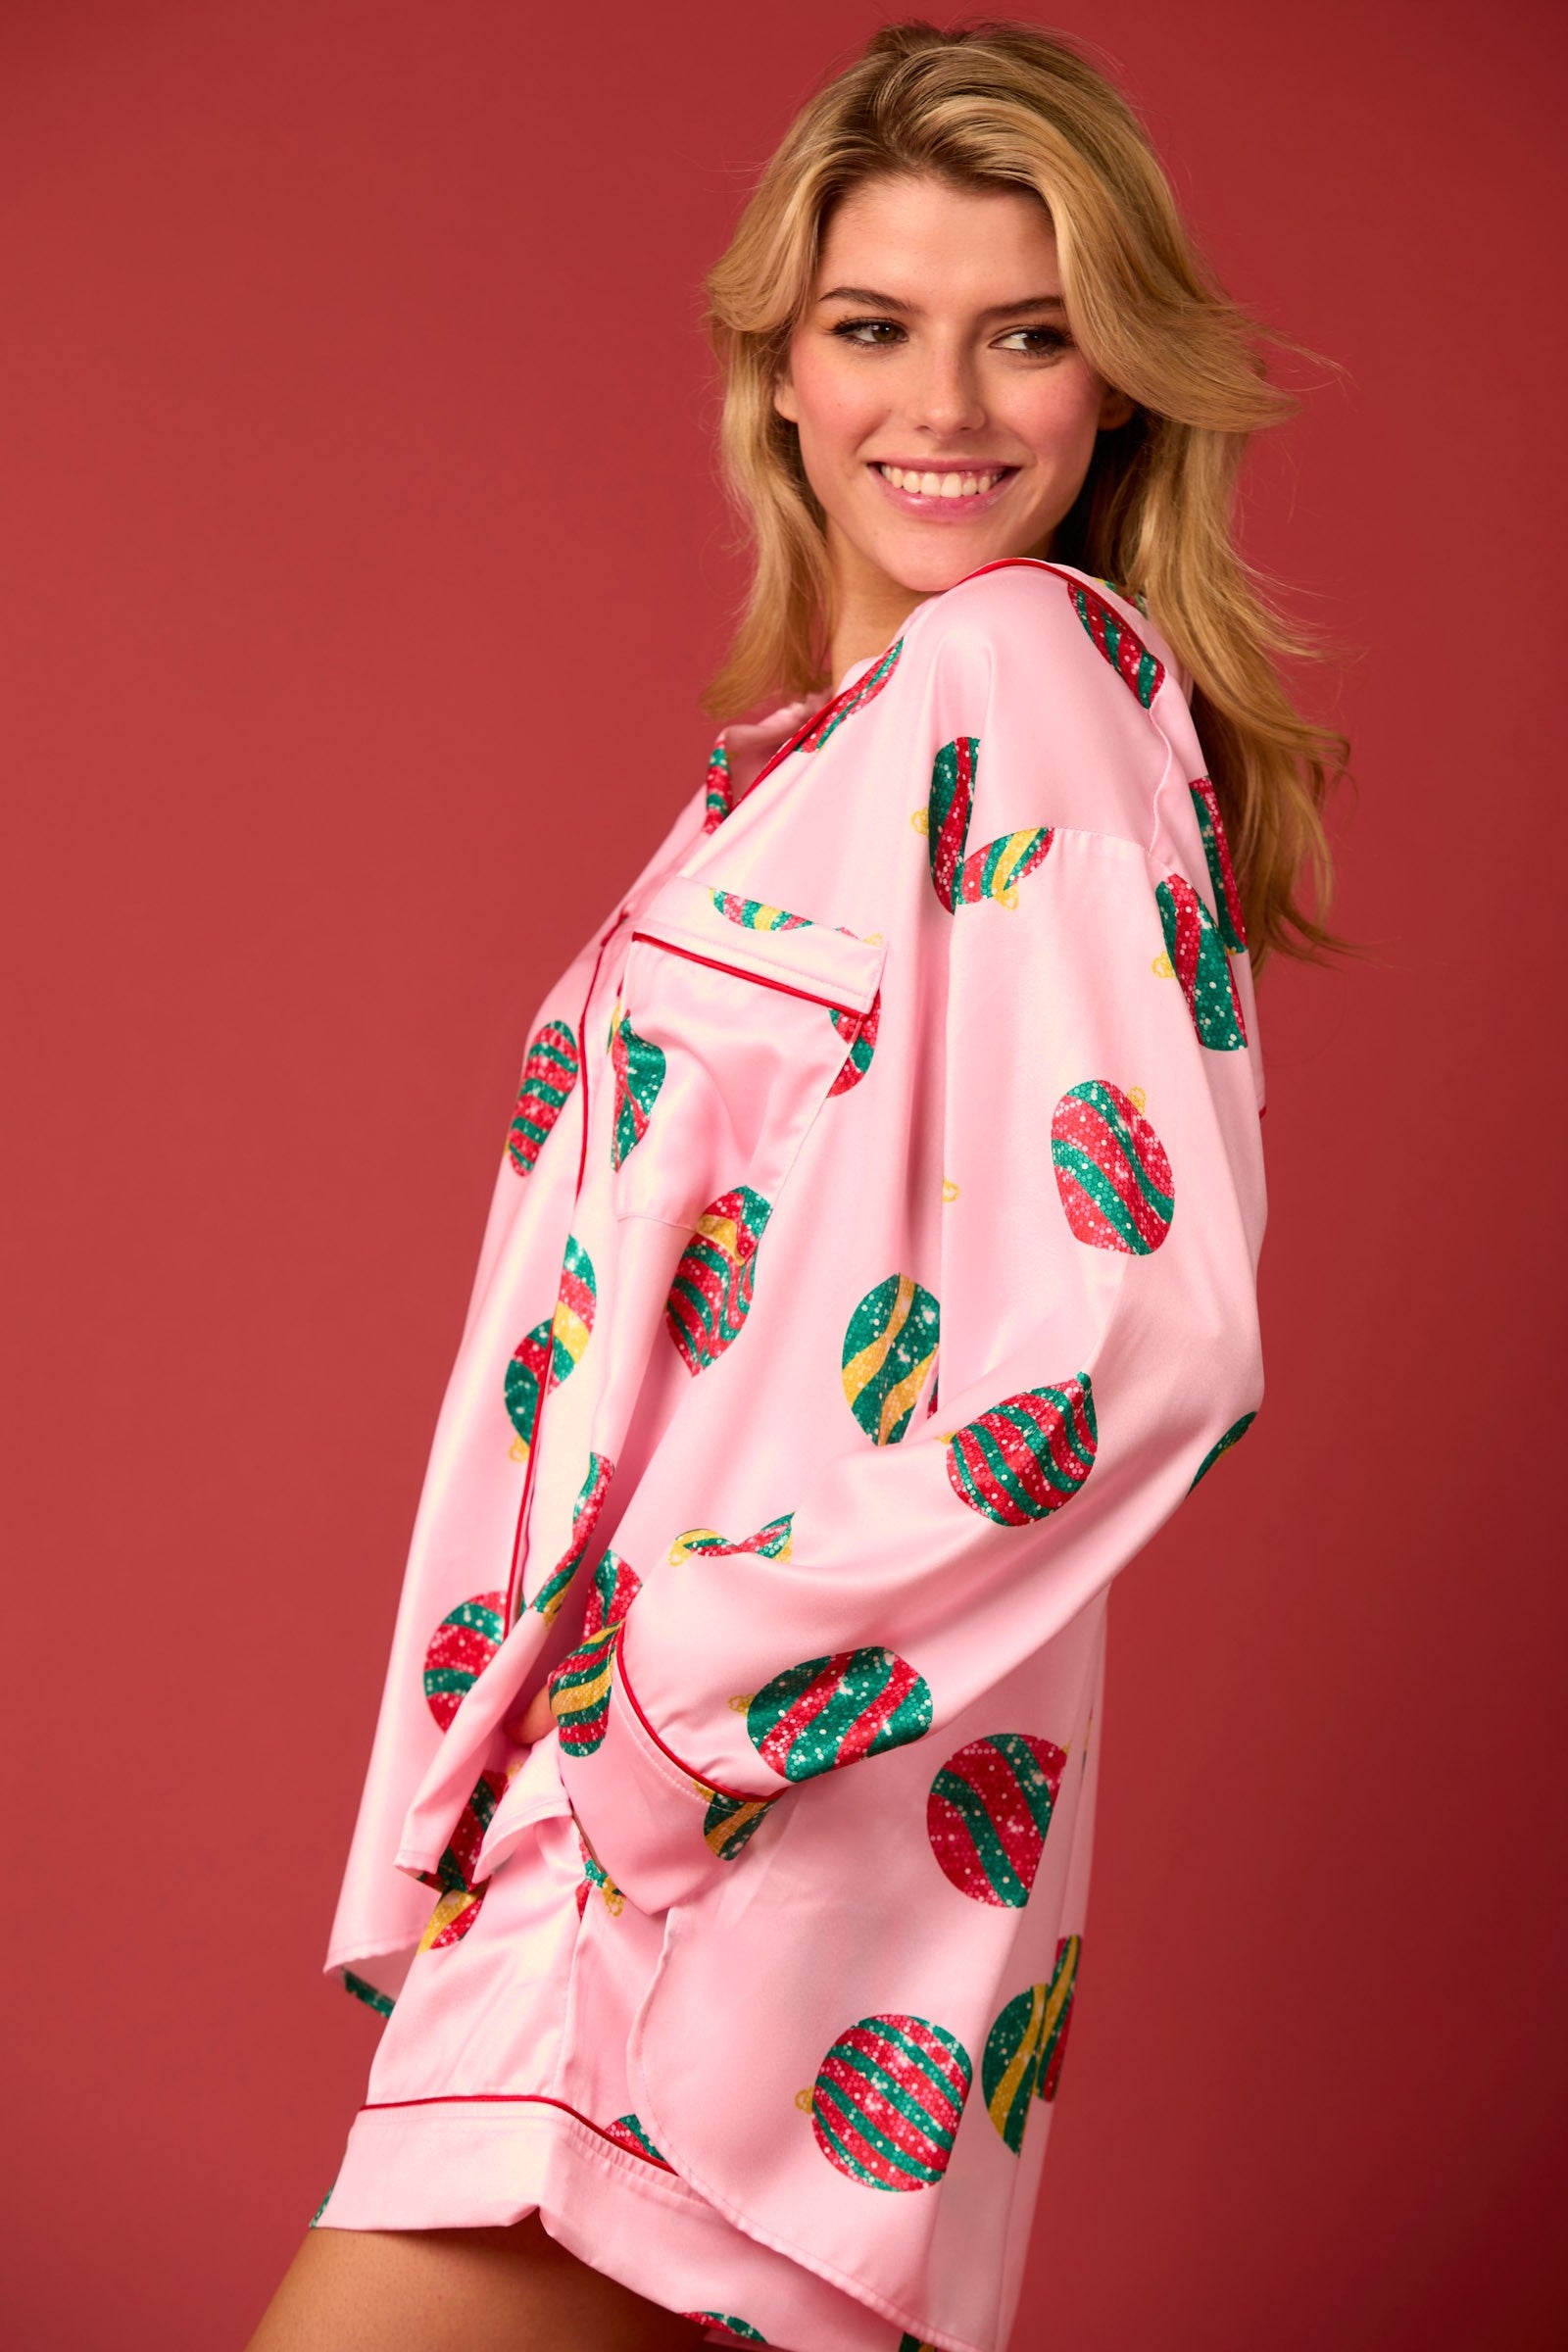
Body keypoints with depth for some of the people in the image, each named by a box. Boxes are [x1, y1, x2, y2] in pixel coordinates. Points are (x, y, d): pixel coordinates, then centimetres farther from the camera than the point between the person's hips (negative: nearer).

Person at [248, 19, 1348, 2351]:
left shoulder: (1024, 671, -9)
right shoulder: (831, 741, 18)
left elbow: (1147, 1323, -20)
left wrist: (700, 1676, -16)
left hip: (783, 1806, -8)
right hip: (612, 1780, 8)